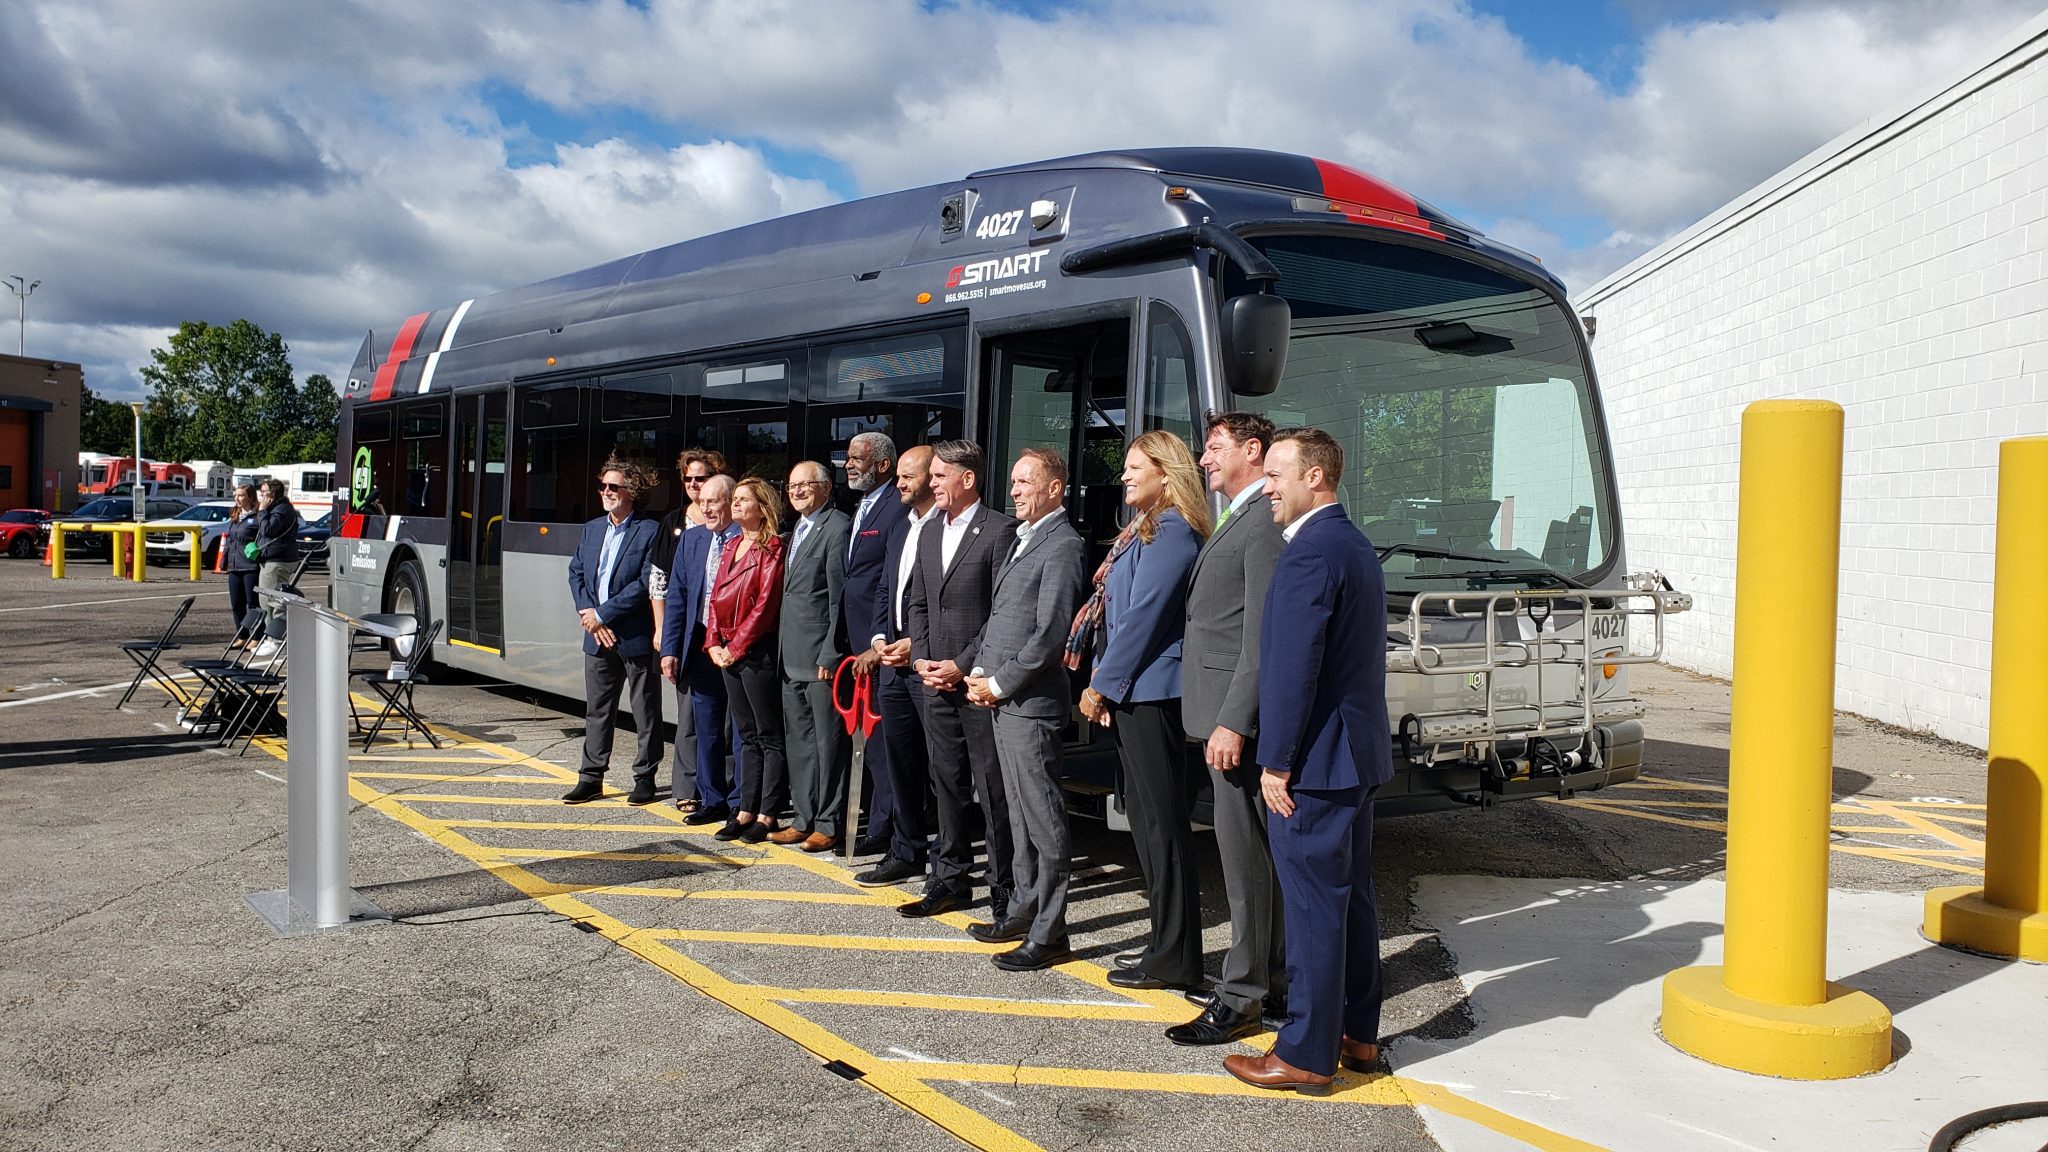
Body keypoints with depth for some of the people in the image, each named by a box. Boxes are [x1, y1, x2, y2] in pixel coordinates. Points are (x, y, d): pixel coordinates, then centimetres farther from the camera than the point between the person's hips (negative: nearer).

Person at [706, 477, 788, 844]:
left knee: (769, 737, -1)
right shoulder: (731, 548, 16)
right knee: (749, 736, 13)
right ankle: (746, 810, 17)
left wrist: (736, 647, -14)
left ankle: (767, 815, 3)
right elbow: (717, 598, 16)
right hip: (728, 654, 8)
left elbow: (765, 603, -16)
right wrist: (714, 644, 4)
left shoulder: (772, 549, -9)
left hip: (757, 651, -8)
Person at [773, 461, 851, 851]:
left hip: (821, 656, -10)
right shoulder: (796, 529, 17)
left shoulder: (838, 527, -11)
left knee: (829, 741, -1)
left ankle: (829, 824, 6)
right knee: (799, 740, 15)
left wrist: (830, 654, -18)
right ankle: (804, 818, 24)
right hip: (791, 658, 10)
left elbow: (840, 596, -16)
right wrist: (782, 649, 13)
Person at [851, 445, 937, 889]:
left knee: (939, 765, -2)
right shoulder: (897, 528, 17)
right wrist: (879, 641, 10)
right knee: (900, 763, 14)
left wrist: (919, 644, -15)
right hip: (893, 661, 8)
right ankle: (906, 853, 24)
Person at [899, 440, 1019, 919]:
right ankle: (951, 880, 23)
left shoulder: (1000, 530, -9)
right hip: (937, 682, 7)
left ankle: (1003, 888, 9)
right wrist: (921, 660, 4)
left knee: (993, 789, -1)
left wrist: (964, 665, -14)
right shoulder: (930, 533, 15)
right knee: (947, 785, 13)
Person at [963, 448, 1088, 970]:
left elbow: (1050, 634, -18)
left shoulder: (1063, 546, -12)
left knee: (1043, 819, -3)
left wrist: (1000, 684, -13)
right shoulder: (1022, 541, 18)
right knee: (1020, 812, 17)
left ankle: (1048, 933, 3)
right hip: (1003, 700, 10)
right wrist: (981, 671, 8)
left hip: (1031, 701, -10)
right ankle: (1024, 912, 28)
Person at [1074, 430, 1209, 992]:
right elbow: (1118, 612, 18)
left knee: (1161, 823, -4)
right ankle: (1169, 943, 22)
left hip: (1150, 693, -10)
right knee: (1149, 820, 14)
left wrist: (1101, 686, -13)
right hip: (1133, 694, 10)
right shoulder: (1146, 530, 18)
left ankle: (1175, 958, 3)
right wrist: (1105, 687, 11)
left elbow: (1143, 618, -17)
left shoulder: (1171, 532, -13)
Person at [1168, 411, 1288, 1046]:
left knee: (1246, 856, -3)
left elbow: (1264, 634, -20)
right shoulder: (1238, 520, 18)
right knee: (1254, 853, 15)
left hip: (1239, 714, -10)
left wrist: (1233, 722, -22)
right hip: (1223, 712, 10)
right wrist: (1223, 718, 15)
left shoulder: (1265, 520, -13)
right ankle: (1273, 981, 25)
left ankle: (1241, 999, 5)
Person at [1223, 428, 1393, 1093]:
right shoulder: (1357, 546, 14)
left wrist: (1276, 762, -16)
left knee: (1312, 906, -2)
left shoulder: (1309, 552, -18)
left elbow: (1293, 668, -22)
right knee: (1352, 898, 16)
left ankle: (1307, 1055, 6)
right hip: (1359, 754, 10)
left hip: (1312, 763, -10)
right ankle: (1358, 1035, 27)